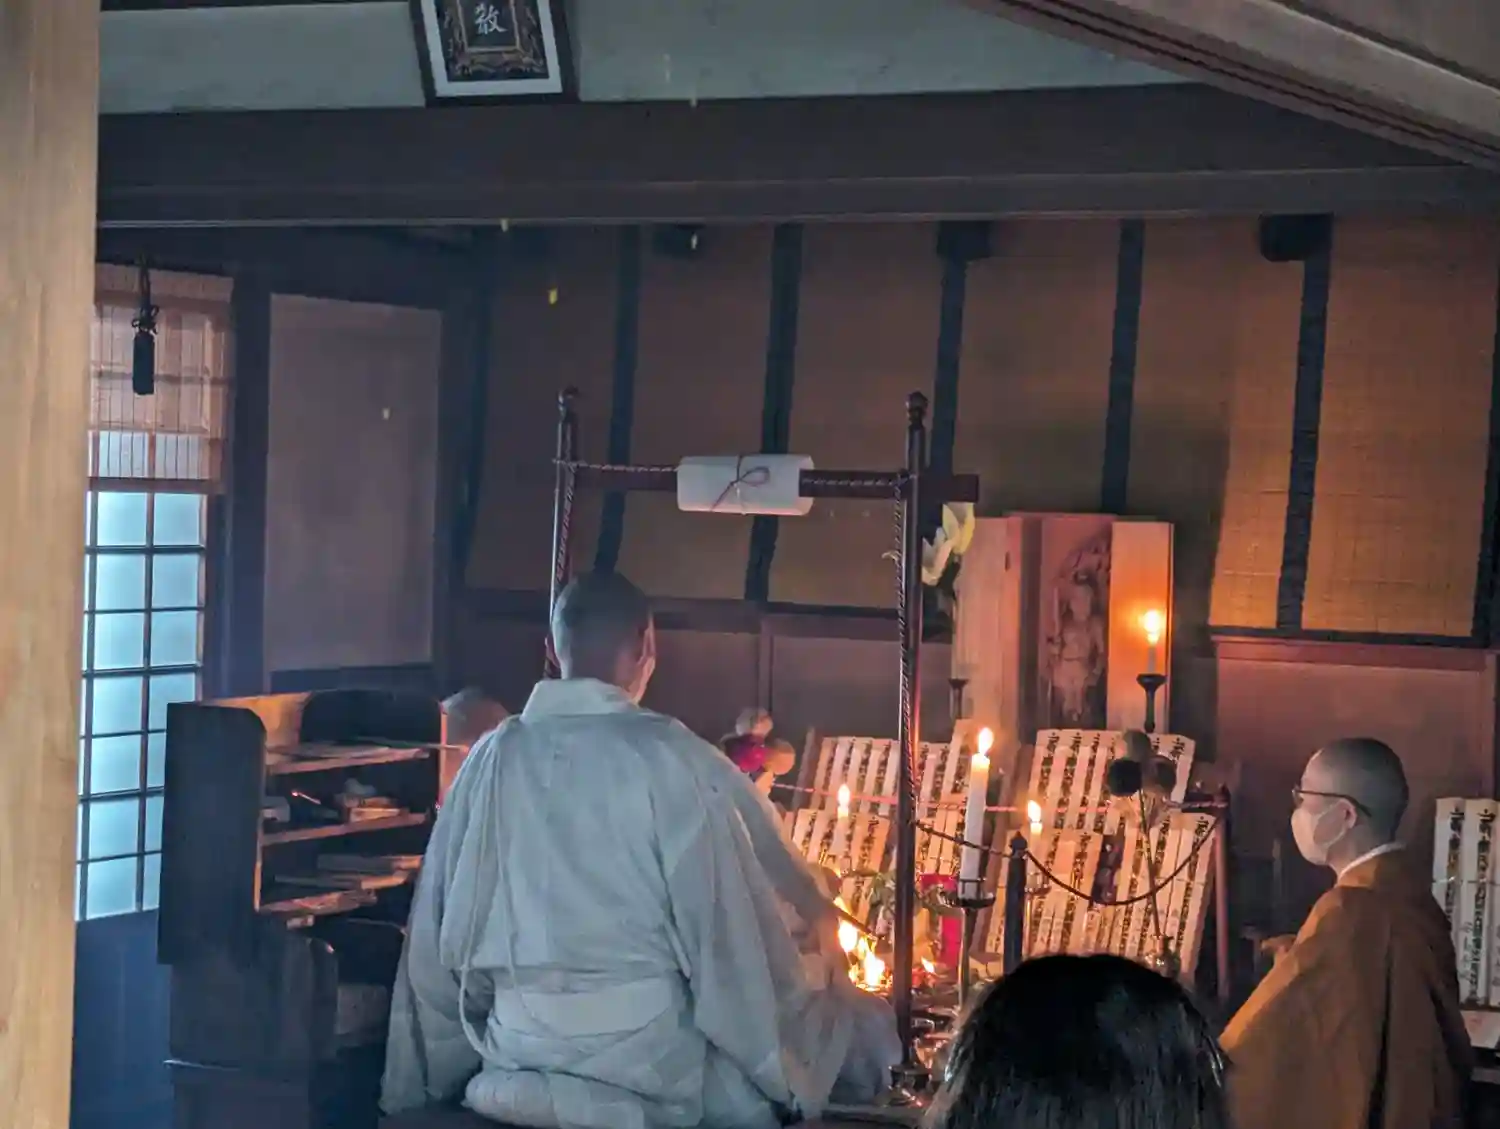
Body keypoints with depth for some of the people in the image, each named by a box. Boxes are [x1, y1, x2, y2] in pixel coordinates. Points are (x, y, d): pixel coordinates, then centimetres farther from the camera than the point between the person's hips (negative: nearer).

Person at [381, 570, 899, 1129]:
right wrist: (819, 920, 22)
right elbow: (783, 886, -1)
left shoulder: (492, 759, 1)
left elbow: (439, 932, 8)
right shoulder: (673, 759, -12)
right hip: (652, 1065, -6)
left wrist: (423, 1081, 21)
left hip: (518, 1058, 6)